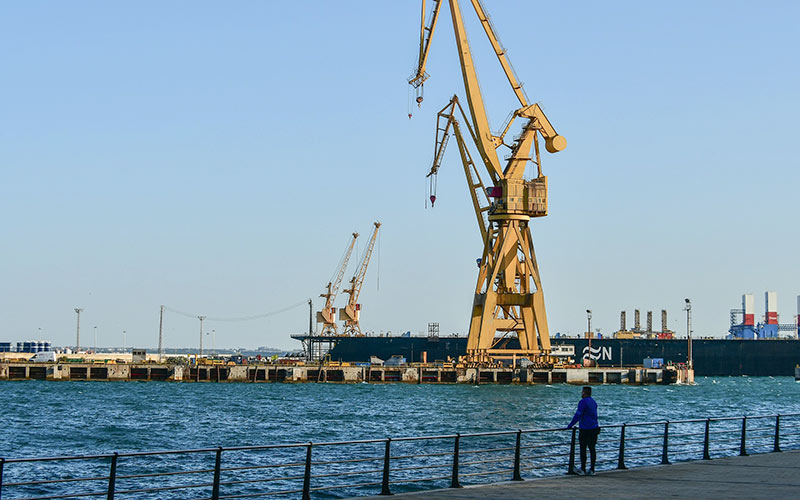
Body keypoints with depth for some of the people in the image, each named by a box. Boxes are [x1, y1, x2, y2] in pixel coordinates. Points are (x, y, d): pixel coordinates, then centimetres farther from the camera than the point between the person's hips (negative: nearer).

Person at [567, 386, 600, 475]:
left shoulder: (583, 402, -13)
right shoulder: (593, 402, 14)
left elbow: (578, 415, -17)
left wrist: (570, 426, -9)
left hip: (585, 429, -7)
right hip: (594, 428, 7)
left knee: (583, 449, 0)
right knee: (592, 449, 7)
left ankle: (583, 469, 2)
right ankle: (592, 470, 7)